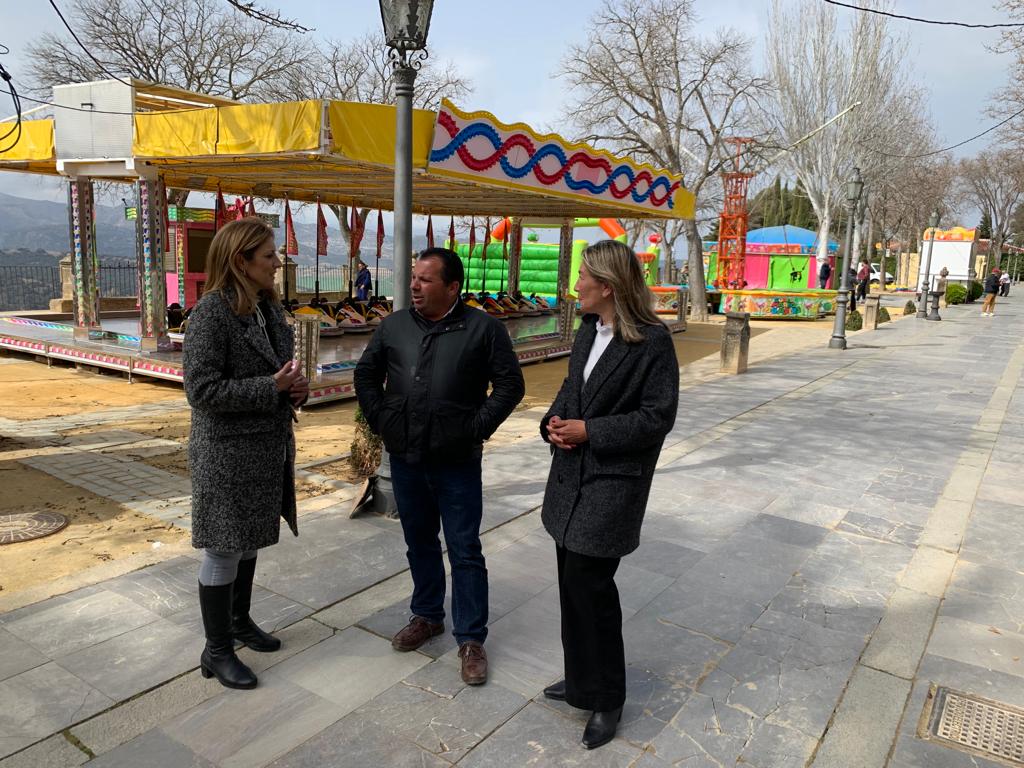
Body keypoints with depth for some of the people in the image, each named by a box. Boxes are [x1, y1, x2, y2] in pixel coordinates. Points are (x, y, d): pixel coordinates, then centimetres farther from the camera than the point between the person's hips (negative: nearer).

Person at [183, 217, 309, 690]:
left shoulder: (269, 308, 7)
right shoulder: (211, 311, -17)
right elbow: (201, 389, -21)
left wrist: (297, 386, -4)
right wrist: (271, 387, -21)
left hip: (267, 447, 8)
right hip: (227, 452, -8)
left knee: (249, 541, 21)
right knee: (223, 550, 4)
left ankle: (239, 621, 40)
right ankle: (216, 651, 20)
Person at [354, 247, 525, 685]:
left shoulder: (484, 329, -7)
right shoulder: (393, 326, 4)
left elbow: (510, 385, -5)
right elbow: (366, 374, 15)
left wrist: (477, 428, -9)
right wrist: (379, 420, 6)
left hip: (457, 462, -4)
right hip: (405, 457, 4)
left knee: (465, 550, 4)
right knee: (419, 542, 18)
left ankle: (471, 638, 16)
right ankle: (426, 616, 37)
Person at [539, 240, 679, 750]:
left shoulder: (652, 340, -15)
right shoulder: (588, 330, 8)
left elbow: (657, 417, -15)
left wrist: (588, 431, -18)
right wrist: (555, 421, -3)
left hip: (613, 483, -7)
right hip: (572, 475, 8)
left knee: (590, 585, -2)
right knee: (574, 583, 16)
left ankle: (606, 700, 21)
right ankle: (582, 680, 36)